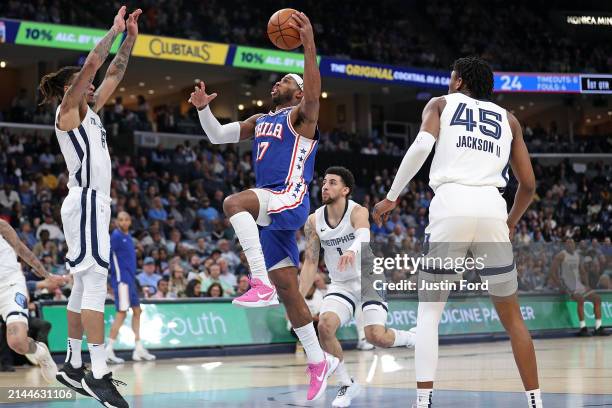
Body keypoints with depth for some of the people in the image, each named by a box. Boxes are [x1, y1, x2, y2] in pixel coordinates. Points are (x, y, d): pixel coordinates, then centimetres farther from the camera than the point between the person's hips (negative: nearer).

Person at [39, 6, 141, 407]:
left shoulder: (89, 111, 18)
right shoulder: (67, 112, -4)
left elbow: (113, 74, 24)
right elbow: (92, 64, -14)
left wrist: (130, 38, 19)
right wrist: (115, 29, -6)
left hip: (95, 202, 10)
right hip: (86, 202, -10)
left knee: (85, 285, 10)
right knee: (95, 281, -16)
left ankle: (73, 366, 15)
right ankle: (99, 373, -22)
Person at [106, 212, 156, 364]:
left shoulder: (128, 237, 15)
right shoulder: (116, 236, -11)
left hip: (130, 279, 10)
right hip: (121, 278, -10)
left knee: (137, 311, 12)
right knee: (122, 312, -13)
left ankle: (139, 350, 17)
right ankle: (108, 350, -12)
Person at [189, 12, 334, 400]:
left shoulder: (301, 115, 2)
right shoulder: (260, 121, 23)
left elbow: (313, 91, -20)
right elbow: (217, 136, 24)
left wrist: (309, 43, -29)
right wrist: (203, 108, 5)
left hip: (290, 200, -8)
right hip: (271, 209, 8)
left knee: (234, 203, -35)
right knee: (287, 288, 7)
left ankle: (261, 284, -37)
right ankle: (319, 361, 15)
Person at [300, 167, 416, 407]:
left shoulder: (358, 212, -18)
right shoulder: (314, 221, -4)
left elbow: (364, 235, -41)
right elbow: (310, 263, -1)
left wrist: (352, 250, -65)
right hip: (341, 286, 4)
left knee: (376, 337, -21)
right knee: (325, 326, -24)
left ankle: (412, 339, 15)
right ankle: (346, 385, -6)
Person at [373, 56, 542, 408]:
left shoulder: (441, 104, 17)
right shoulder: (508, 119, 25)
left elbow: (422, 145, -4)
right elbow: (529, 185, 20)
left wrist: (392, 197, 2)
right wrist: (512, 222, 37)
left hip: (451, 205, -2)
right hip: (492, 208, 2)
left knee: (429, 310, 9)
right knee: (512, 315, 16)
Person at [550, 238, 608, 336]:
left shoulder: (577, 255, 13)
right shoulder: (561, 256, -9)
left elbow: (582, 272, 22)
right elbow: (553, 272, -15)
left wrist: (586, 285, 8)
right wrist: (562, 286, -19)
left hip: (579, 285, 8)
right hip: (568, 286, -8)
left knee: (597, 299, -3)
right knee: (580, 299, -33)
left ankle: (598, 328, -6)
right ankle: (583, 328, -30)